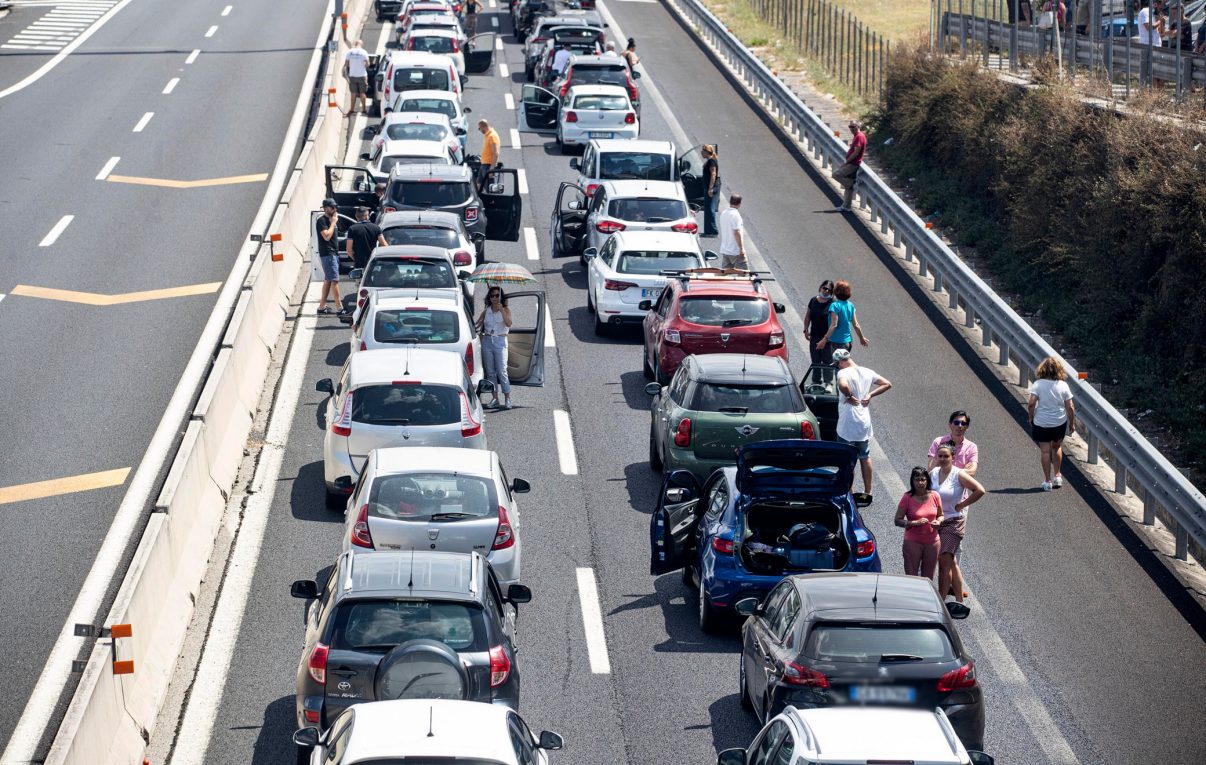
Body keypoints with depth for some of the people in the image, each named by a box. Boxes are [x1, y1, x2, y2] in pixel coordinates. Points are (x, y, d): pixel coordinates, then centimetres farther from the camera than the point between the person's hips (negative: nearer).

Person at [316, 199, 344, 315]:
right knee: (334, 280, -13)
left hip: (333, 253, 10)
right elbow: (326, 236, -22)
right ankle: (339, 308, -16)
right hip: (327, 254, -10)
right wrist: (333, 223, -16)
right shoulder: (322, 221, -12)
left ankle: (322, 306, 14)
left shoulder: (331, 219, 17)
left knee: (328, 280, 11)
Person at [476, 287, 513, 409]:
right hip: (487, 341, 4)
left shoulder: (505, 310, 2)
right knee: (490, 372, 3)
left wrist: (501, 310, -22)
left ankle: (507, 399, -8)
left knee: (502, 371, -10)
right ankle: (495, 398, 8)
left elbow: (509, 323, -15)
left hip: (500, 341, -4)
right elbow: (477, 324, 9)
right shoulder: (486, 311, 11)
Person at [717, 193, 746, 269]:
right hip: (736, 251, -8)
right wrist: (741, 248, -19)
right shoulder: (735, 215, -16)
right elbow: (737, 232, -22)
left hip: (724, 251, 8)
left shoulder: (723, 214, 11)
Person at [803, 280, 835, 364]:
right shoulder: (813, 301, 8)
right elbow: (807, 316, 17)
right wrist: (806, 330, 6)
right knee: (815, 362, 10)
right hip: (814, 337, 5)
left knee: (828, 361, -3)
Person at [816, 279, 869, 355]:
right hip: (848, 341, 7)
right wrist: (862, 338, 22)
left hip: (838, 342, -7)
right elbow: (856, 325, 8)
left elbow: (834, 325, -21)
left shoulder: (835, 306, -15)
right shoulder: (850, 305, 5)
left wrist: (824, 339, -21)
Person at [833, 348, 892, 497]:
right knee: (865, 457, 19)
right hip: (865, 423, 6)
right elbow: (887, 384, 9)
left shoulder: (844, 373, -16)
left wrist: (850, 396, -20)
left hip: (847, 425, -6)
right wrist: (870, 395, 4)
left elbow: (843, 385, -38)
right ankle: (867, 492, 25)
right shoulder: (867, 372, 5)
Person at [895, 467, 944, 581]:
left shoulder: (934, 496, 0)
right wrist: (915, 523, -22)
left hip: (932, 542, 3)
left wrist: (938, 522, -10)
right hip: (913, 542, -3)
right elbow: (898, 520, -8)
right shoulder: (907, 498, -8)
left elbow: (940, 515, 13)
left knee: (928, 579, 10)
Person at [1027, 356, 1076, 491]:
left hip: (1041, 423, -2)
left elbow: (1031, 404, -18)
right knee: (1056, 447, 23)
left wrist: (1031, 417, -1)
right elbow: (1070, 407, -6)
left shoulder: (1038, 384, -12)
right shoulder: (1063, 385, -7)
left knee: (1045, 451, 5)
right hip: (1060, 423, 2)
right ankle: (1057, 476, 27)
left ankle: (1048, 481, 9)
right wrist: (1072, 423, 7)